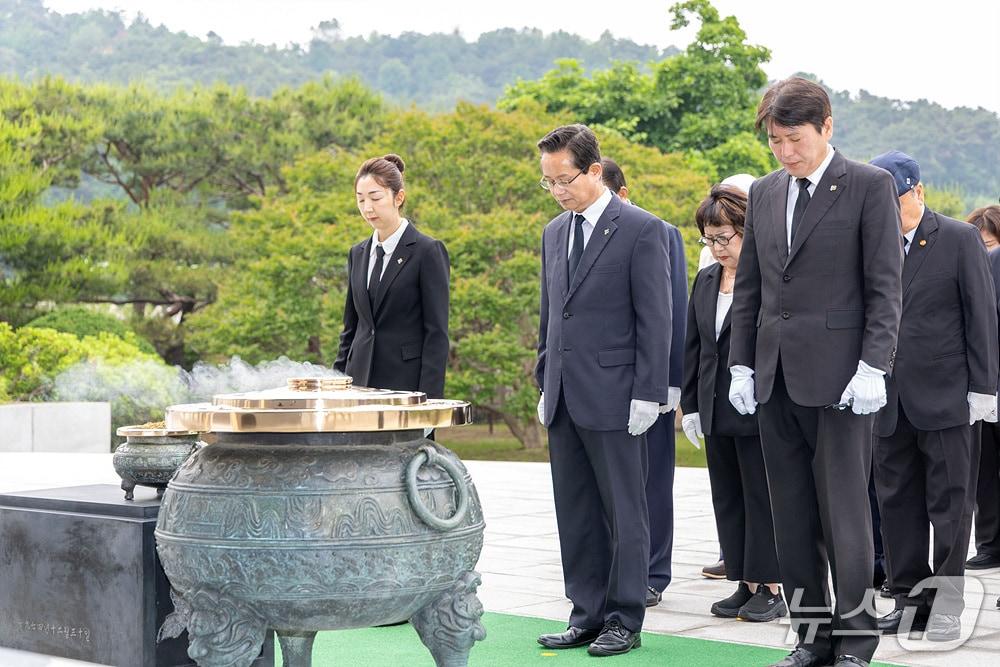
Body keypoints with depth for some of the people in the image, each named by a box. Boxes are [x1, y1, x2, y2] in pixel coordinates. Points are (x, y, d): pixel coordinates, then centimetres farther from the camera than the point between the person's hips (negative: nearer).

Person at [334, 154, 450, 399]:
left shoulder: (428, 251, -4)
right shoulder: (358, 254, 14)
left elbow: (437, 333, -8)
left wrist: (428, 398, -14)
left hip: (406, 382, -5)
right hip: (361, 382, 5)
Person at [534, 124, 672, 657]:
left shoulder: (641, 230, -7)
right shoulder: (554, 232, 14)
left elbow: (655, 319, -9)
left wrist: (647, 394, -13)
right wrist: (545, 383, 16)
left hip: (614, 398, -7)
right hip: (564, 398, 7)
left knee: (623, 513, 1)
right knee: (575, 514, 10)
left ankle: (624, 621, 8)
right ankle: (587, 615, 17)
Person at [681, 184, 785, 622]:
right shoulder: (706, 280, 12)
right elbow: (693, 345, 15)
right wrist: (690, 404, 12)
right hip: (717, 412, 7)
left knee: (761, 499, 0)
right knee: (727, 500, 10)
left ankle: (770, 588, 8)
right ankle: (745, 584, 18)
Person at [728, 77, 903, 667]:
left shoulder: (871, 186, -3)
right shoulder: (764, 193, 14)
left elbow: (885, 286, -7)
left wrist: (873, 368, -13)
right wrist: (741, 364, 10)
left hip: (838, 376, -6)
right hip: (775, 378, 6)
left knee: (844, 513, -3)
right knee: (793, 515, 8)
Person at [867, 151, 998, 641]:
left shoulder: (959, 240, -2)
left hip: (945, 398, -4)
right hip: (891, 402, 4)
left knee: (950, 504, 1)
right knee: (897, 502, 8)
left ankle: (946, 604, 8)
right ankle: (910, 599, 17)